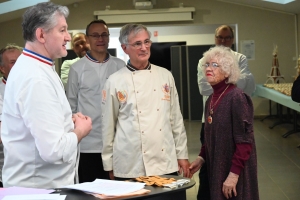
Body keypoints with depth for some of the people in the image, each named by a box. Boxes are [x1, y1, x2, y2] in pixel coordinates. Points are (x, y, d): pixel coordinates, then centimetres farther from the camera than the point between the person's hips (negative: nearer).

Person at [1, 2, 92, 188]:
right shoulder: (35, 78, -24)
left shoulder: (31, 67, 8)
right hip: (38, 187, -10)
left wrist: (68, 121, 5)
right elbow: (54, 150, -29)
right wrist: (79, 131, -11)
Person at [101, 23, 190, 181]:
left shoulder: (165, 76, 7)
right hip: (130, 168, -2)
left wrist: (182, 154, 10)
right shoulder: (114, 82, -2)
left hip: (166, 165, 3)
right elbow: (108, 126, 3)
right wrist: (109, 166, 5)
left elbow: (176, 118, 11)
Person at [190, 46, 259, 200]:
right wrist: (202, 158, 4)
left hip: (236, 173, -7)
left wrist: (234, 174, -21)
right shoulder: (211, 99, 7)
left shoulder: (237, 97, -15)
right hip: (216, 169, 7)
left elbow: (244, 141, -19)